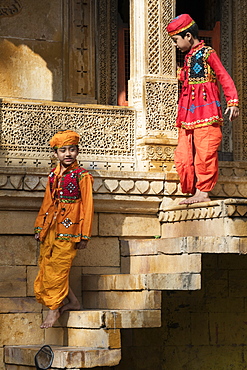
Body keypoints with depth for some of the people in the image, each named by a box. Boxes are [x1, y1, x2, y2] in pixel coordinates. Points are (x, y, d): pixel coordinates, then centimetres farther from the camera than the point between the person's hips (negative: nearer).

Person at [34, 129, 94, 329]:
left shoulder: (82, 176, -4)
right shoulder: (53, 175, 13)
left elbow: (88, 206, -4)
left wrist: (85, 235, -7)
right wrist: (39, 227, 16)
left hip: (69, 227, -7)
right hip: (50, 227, 7)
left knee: (58, 267, -8)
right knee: (46, 266, 6)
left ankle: (54, 310, 2)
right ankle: (73, 302, 20)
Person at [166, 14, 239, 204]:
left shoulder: (207, 53, -4)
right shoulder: (188, 57, 18)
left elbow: (224, 77, -9)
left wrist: (232, 102, -17)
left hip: (206, 112, -8)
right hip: (189, 113, 8)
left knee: (204, 152, -8)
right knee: (183, 155, 3)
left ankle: (203, 192, -3)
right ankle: (193, 192, 8)